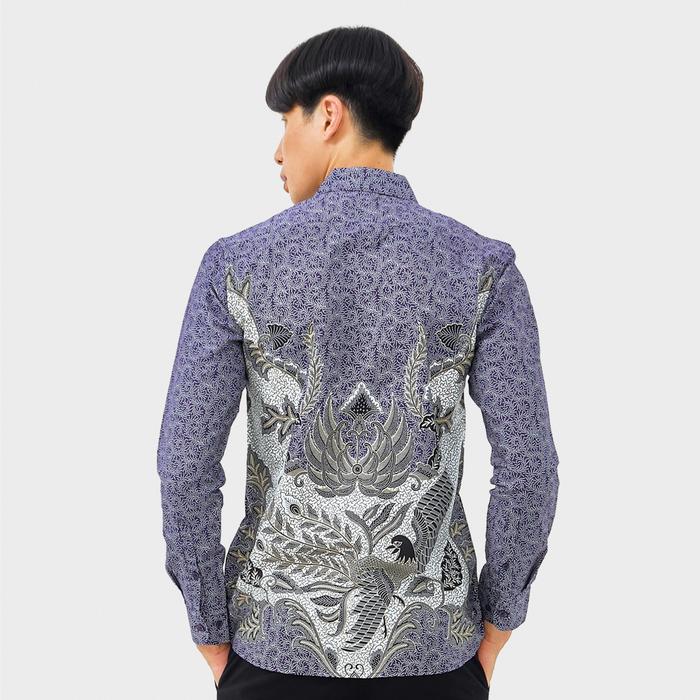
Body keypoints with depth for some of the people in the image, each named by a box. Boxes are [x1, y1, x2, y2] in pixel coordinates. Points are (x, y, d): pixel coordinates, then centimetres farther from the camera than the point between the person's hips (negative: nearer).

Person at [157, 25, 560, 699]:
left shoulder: (236, 262, -10)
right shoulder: (483, 265, -10)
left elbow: (185, 460, -10)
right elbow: (527, 464, -11)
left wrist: (212, 636, 3)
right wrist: (495, 622, 5)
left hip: (279, 642, 0)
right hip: (427, 646, 1)